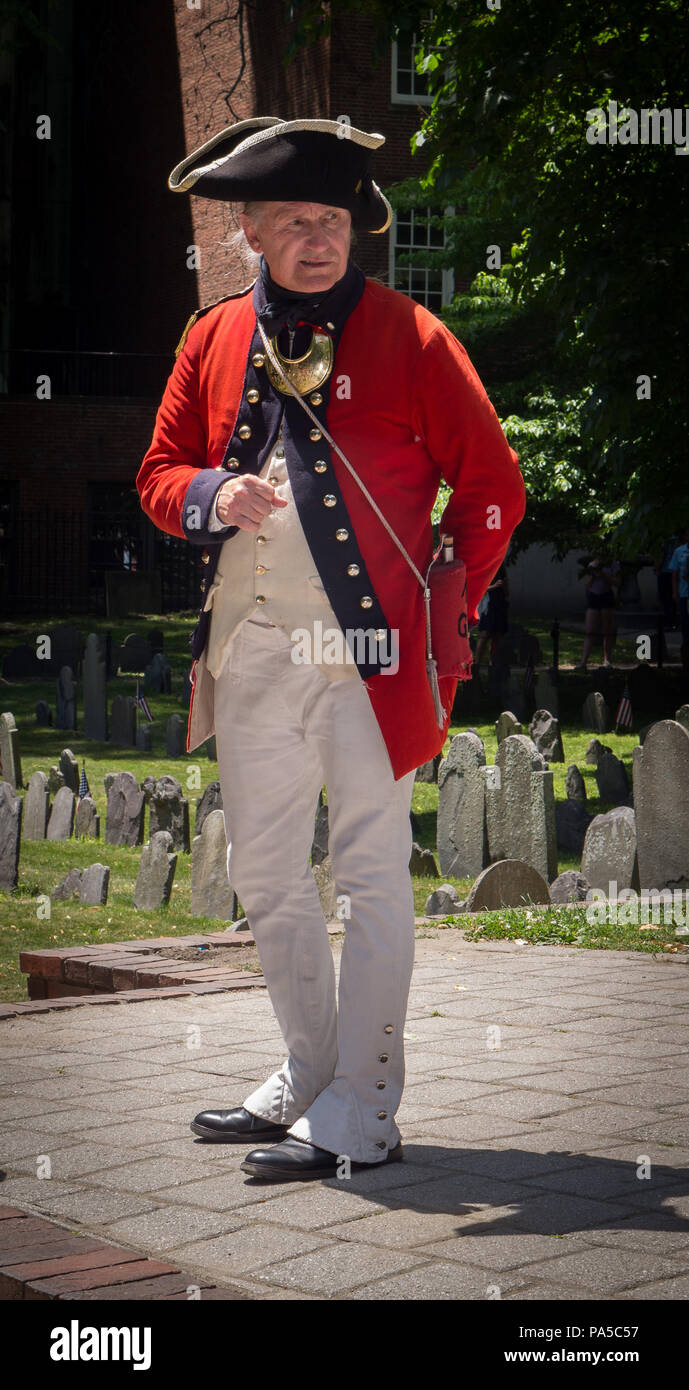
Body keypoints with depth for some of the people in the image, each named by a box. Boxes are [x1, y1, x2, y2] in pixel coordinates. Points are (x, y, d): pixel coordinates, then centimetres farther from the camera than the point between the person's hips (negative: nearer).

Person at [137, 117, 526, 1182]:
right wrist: (210, 496, -7)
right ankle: (310, 1077, 30)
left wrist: (446, 607, -2)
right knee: (264, 877, 14)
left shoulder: (408, 336, -3)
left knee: (371, 878, -3)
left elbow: (492, 488, 1)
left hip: (368, 652, -5)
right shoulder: (213, 339, 9)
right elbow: (160, 472, 15)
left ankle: (362, 1115, 3)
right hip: (249, 653, 6)